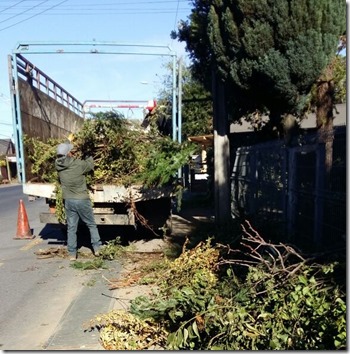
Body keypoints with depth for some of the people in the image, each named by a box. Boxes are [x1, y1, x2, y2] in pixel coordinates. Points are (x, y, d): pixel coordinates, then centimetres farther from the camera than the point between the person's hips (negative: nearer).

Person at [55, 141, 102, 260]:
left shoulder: (58, 165, -6)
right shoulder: (79, 164, -18)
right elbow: (90, 165, 1)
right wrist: (89, 156, 19)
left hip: (68, 200, 4)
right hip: (82, 200, -4)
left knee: (71, 227, 12)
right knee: (91, 224, 14)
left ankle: (72, 253, 15)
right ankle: (97, 248, 18)